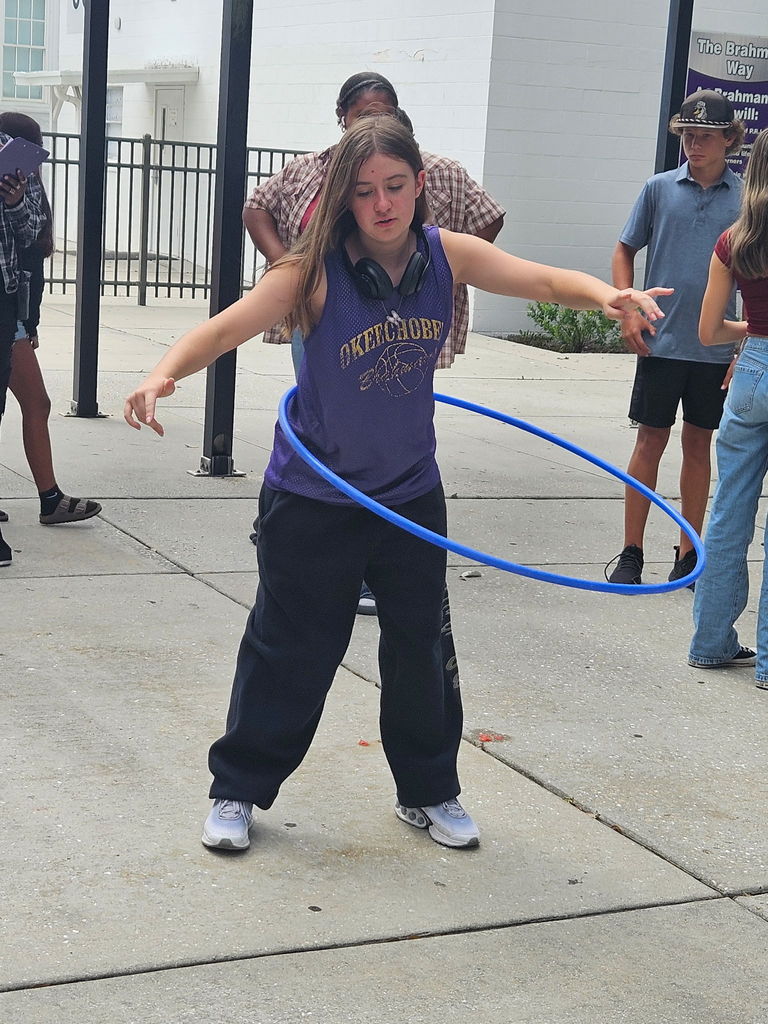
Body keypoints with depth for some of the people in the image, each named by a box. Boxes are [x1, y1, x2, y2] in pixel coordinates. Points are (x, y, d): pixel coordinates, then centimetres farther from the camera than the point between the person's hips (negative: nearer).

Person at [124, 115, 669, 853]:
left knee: (421, 647, 14)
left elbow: (546, 281, -8)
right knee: (291, 651, 5)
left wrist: (607, 295, -30)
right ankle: (238, 790, 25)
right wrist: (164, 374, -49)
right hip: (313, 495, -4)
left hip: (411, 493, 4)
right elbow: (227, 328, -30)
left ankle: (427, 793, 34)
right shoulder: (313, 273, -19)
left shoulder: (446, 254, -8)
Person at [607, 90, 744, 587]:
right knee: (650, 442, 2)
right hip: (661, 341, -1)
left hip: (717, 348, 1)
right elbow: (625, 251, 9)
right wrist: (627, 309, -5)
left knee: (699, 444, 10)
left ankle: (689, 552, 20)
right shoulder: (660, 188, 1)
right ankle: (631, 552, 11)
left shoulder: (746, 197, 1)